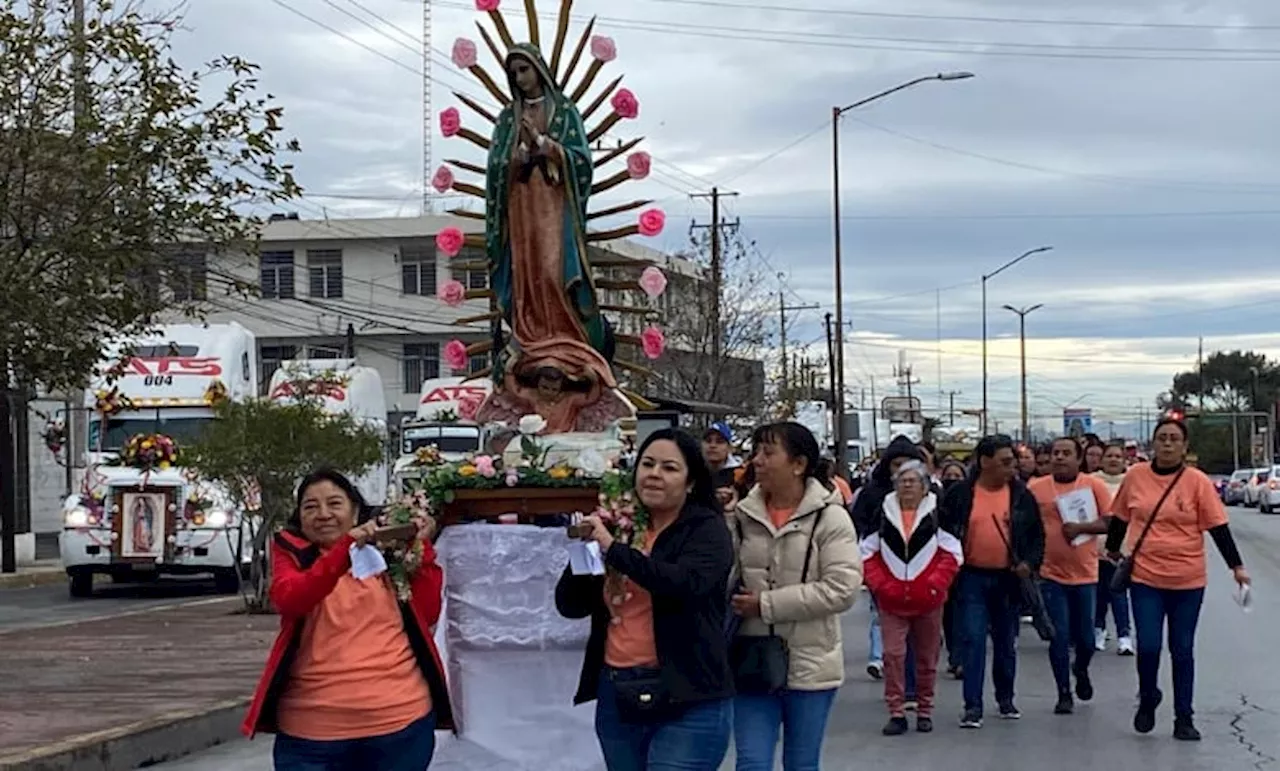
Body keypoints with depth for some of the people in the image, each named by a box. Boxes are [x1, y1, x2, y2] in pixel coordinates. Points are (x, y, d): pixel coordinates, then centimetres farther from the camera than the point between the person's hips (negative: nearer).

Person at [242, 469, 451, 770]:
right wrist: (346, 548, -25)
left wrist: (422, 550, -1)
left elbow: (426, 616, 4)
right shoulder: (291, 554, 7)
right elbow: (287, 599, -15)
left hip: (399, 721, 2)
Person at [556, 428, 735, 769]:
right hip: (616, 694, 6)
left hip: (689, 701, -6)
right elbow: (568, 605, 11)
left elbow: (685, 583, -23)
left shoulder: (707, 529, -3)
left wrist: (613, 549, -21)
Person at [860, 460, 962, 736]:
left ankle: (925, 711, 22)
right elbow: (868, 552, 7)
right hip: (891, 601, 1)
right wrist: (879, 584, -4)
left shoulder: (937, 513, -3)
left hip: (928, 601, -1)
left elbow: (953, 553, -3)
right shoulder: (883, 513, 3)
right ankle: (896, 713, 1)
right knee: (893, 654, -5)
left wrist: (935, 584, -12)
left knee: (927, 658, 9)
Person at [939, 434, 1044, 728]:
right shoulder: (960, 494, -3)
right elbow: (944, 532, 3)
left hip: (1008, 578, 2)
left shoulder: (1021, 495, 2)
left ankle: (1006, 699, 28)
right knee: (973, 640, -7)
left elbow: (1037, 534, 8)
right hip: (972, 578, -2)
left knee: (1006, 643, 13)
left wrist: (1030, 563, -6)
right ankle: (973, 706, -5)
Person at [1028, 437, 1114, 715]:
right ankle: (1064, 694, 10)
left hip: (1085, 574, 0)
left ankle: (1081, 670, 41)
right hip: (1051, 574, 0)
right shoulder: (1036, 488, 1)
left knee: (1084, 637, 9)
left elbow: (1111, 523, -5)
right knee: (1059, 637, -1)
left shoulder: (1094, 486, -2)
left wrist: (1081, 527, -18)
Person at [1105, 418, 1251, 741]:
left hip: (1188, 580, -1)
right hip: (1145, 577, 1)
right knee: (1148, 647, -5)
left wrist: (1237, 566, -9)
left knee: (1182, 651, 7)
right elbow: (1120, 518, 14)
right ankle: (1147, 700, 23)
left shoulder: (1197, 481, -5)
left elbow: (1218, 527, -4)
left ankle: (1184, 719, 16)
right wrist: (1113, 550, 23)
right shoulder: (1136, 476, 0)